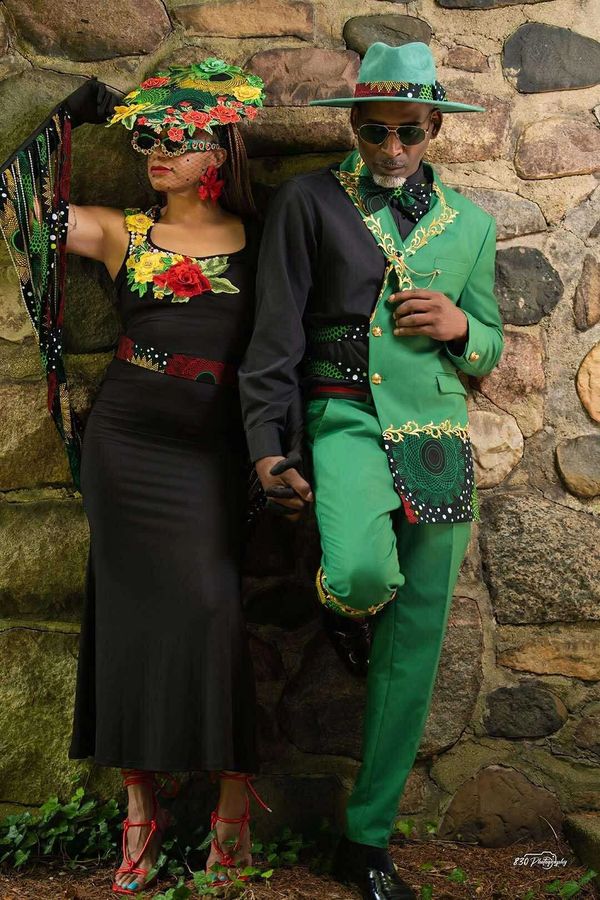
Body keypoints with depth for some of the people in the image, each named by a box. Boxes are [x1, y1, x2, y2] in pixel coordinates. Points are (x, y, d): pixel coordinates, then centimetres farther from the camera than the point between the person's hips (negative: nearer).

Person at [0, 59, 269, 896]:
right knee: (133, 610, 5)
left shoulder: (256, 238, 4)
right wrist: (68, 117, 2)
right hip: (128, 444, 1)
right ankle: (141, 804, 18)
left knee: (217, 611, -8)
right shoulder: (122, 234, 5)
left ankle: (235, 793, 10)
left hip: (214, 452, -1)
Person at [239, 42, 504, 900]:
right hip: (346, 418, -3)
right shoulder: (310, 201, 2)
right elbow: (275, 335, 0)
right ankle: (341, 600, 8)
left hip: (438, 440, 4)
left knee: (413, 653, 4)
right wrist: (269, 444, -8)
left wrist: (461, 327, -5)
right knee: (363, 576, -34)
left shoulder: (470, 224, 12)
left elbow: (490, 348, 18)